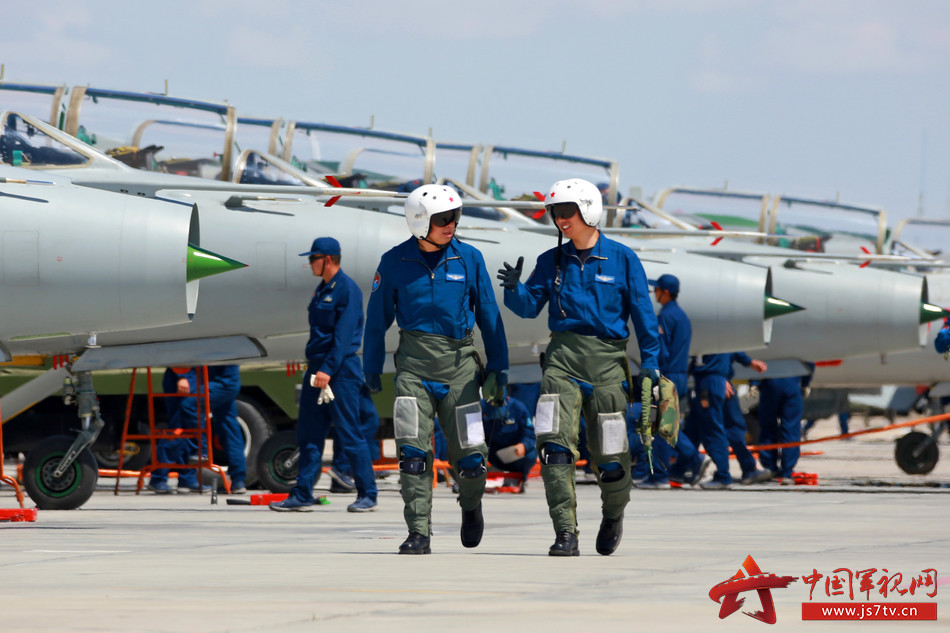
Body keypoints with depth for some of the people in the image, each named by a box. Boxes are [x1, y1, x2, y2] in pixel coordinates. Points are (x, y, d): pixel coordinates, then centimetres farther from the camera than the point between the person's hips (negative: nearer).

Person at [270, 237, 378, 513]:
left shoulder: (347, 290, -11)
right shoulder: (322, 290, 16)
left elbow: (343, 335, -18)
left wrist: (328, 370, -22)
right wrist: (315, 367, 17)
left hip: (341, 370, -9)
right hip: (317, 368, 9)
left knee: (350, 436, -5)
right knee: (308, 435, 6)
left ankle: (367, 495, 2)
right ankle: (302, 495, 9)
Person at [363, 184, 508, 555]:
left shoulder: (469, 259, 2)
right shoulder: (395, 262, 2)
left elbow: (489, 316, 7)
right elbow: (378, 317, 10)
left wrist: (498, 369, 6)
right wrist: (372, 368, 12)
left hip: (458, 362, 0)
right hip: (414, 363, 0)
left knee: (468, 453, 1)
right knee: (412, 451, -11)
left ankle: (471, 506, 33)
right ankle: (419, 534, -7)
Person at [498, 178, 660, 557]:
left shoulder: (621, 259, 2)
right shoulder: (552, 261, 9)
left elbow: (643, 314, 3)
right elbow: (530, 306, 8)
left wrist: (650, 364, -1)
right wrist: (514, 288, -14)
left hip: (607, 360, -2)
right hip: (563, 358, 2)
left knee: (609, 458, 2)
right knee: (555, 446, -16)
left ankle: (613, 515, 33)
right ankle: (566, 535, -15)